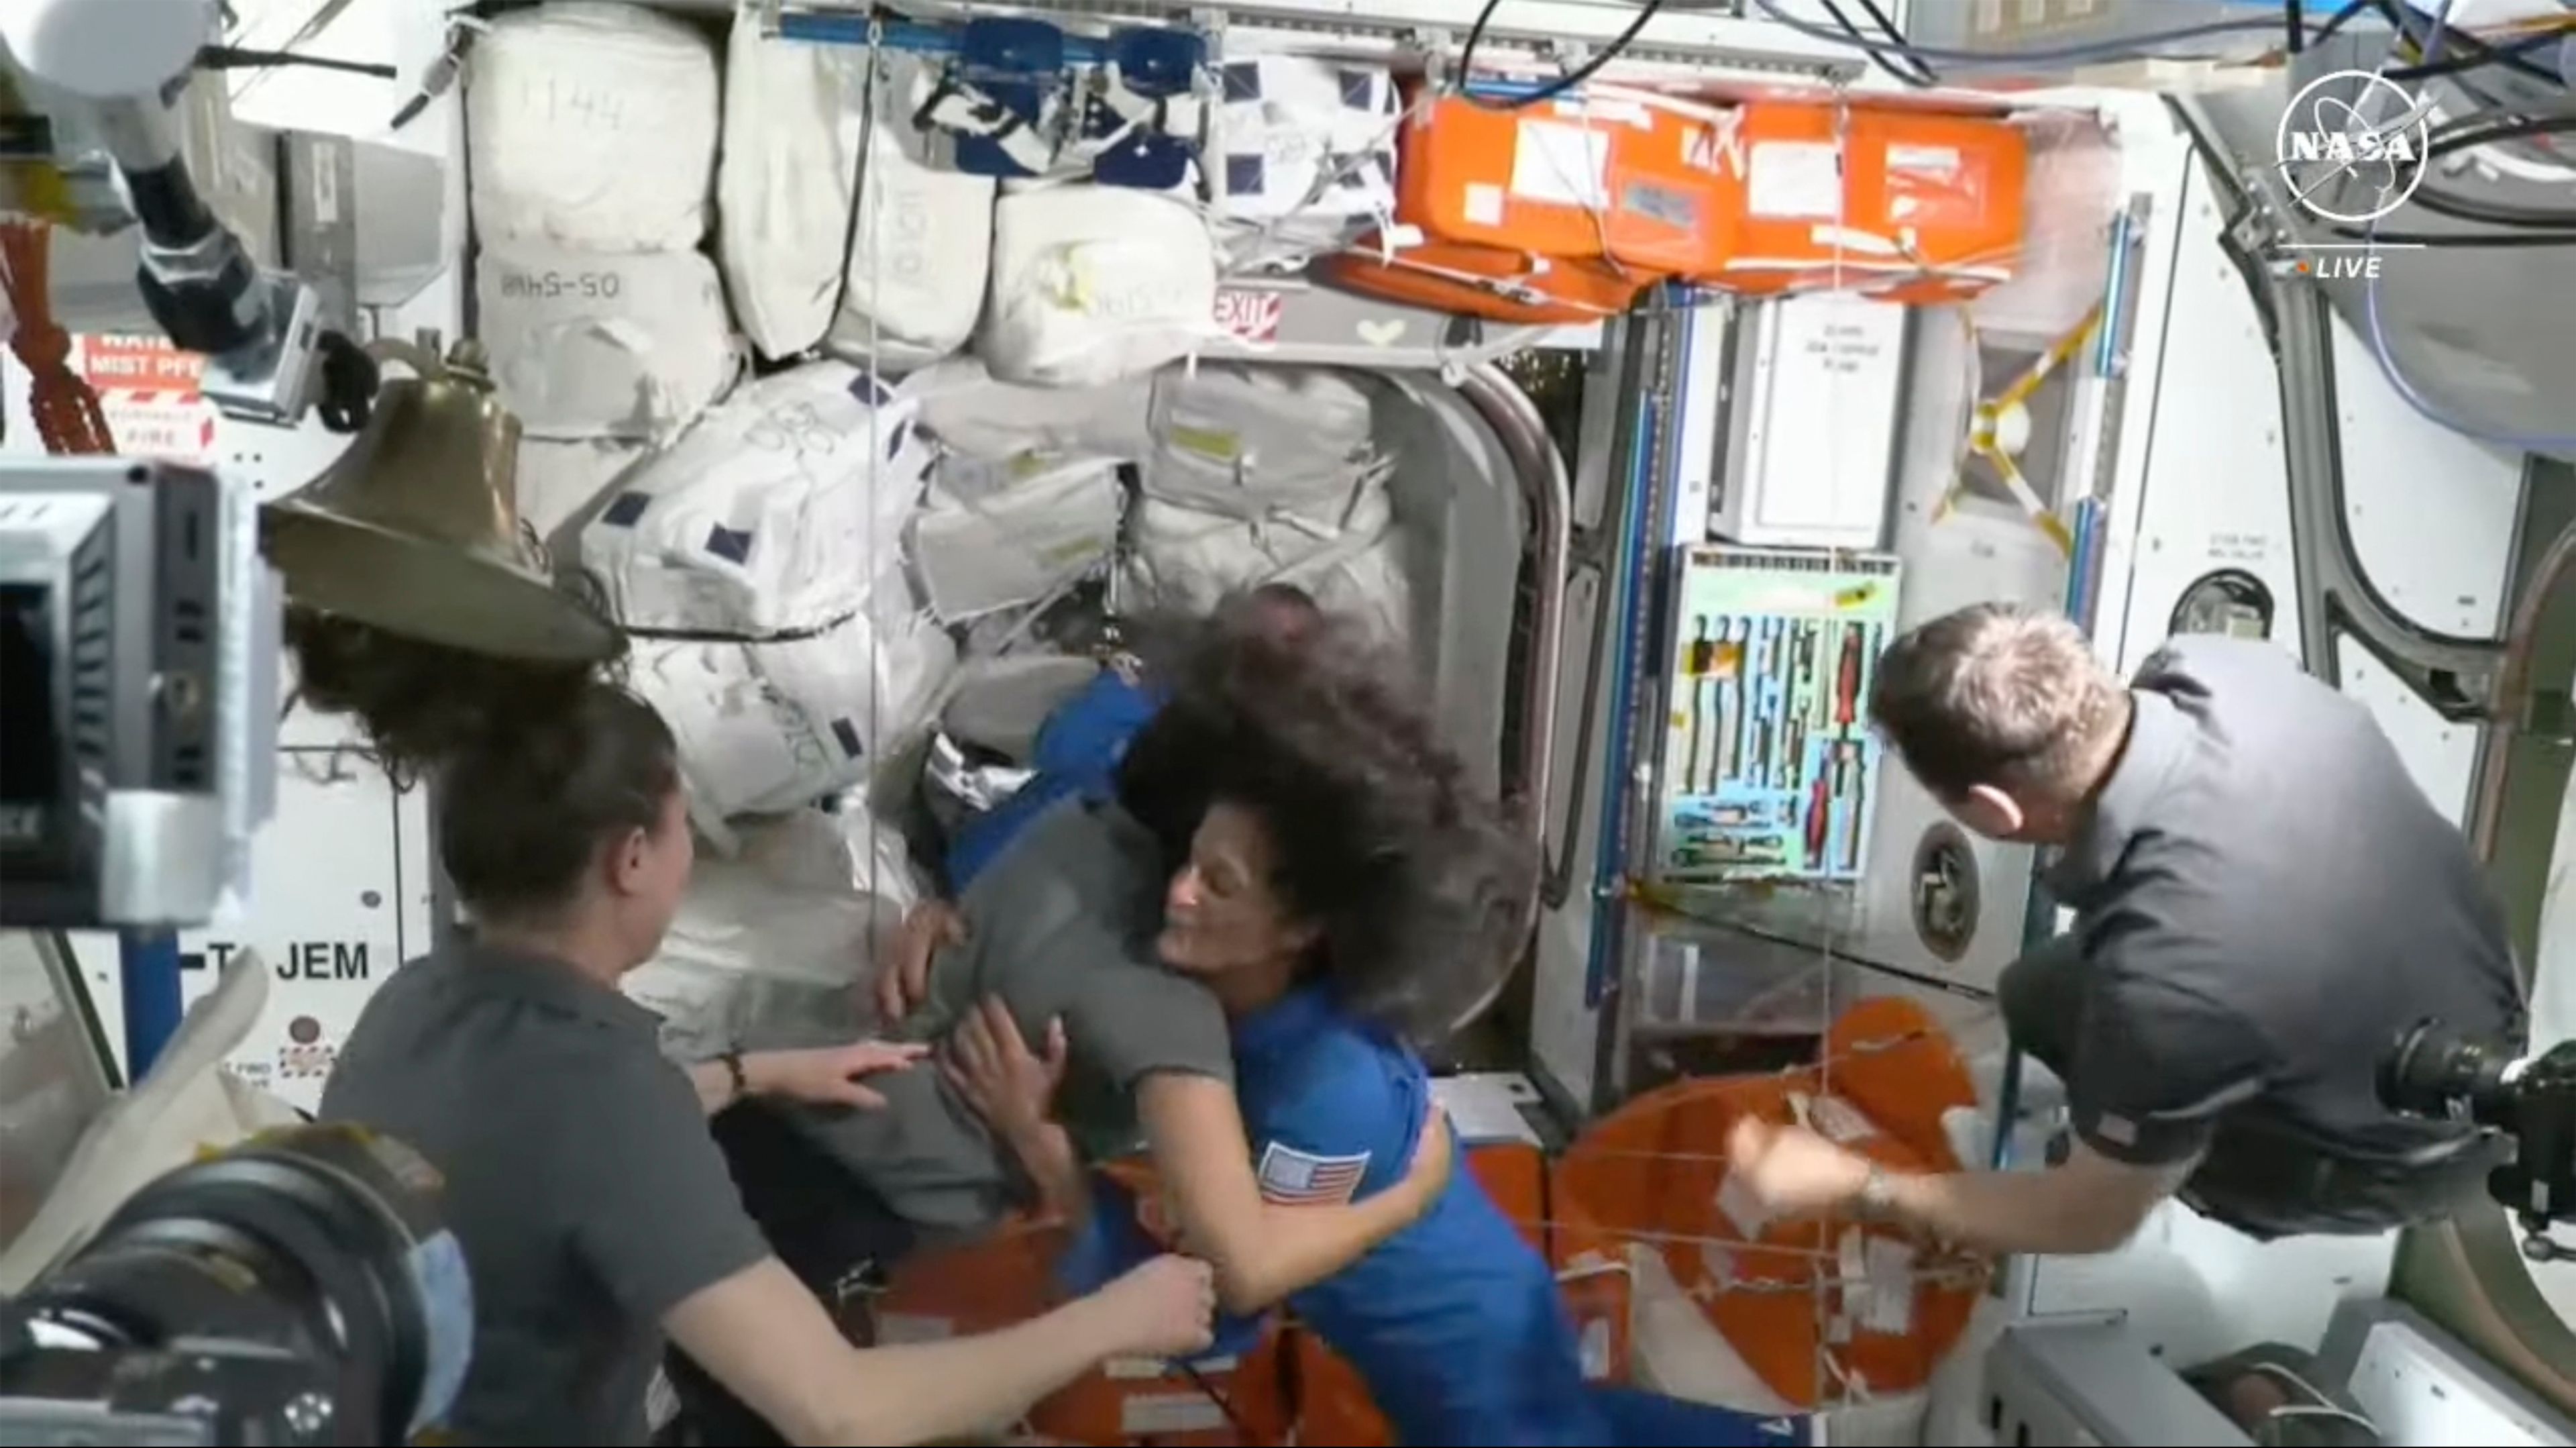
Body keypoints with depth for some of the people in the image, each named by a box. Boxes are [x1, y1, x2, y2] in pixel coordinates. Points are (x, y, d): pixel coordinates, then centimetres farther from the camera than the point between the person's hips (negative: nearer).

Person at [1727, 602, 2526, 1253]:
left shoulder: (2167, 979, -42)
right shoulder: (2227, 665, -25)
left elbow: (2095, 1219, -22)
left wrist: (1857, 1188, -15)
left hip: (2406, 1150, -6)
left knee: (2043, 999, 1)